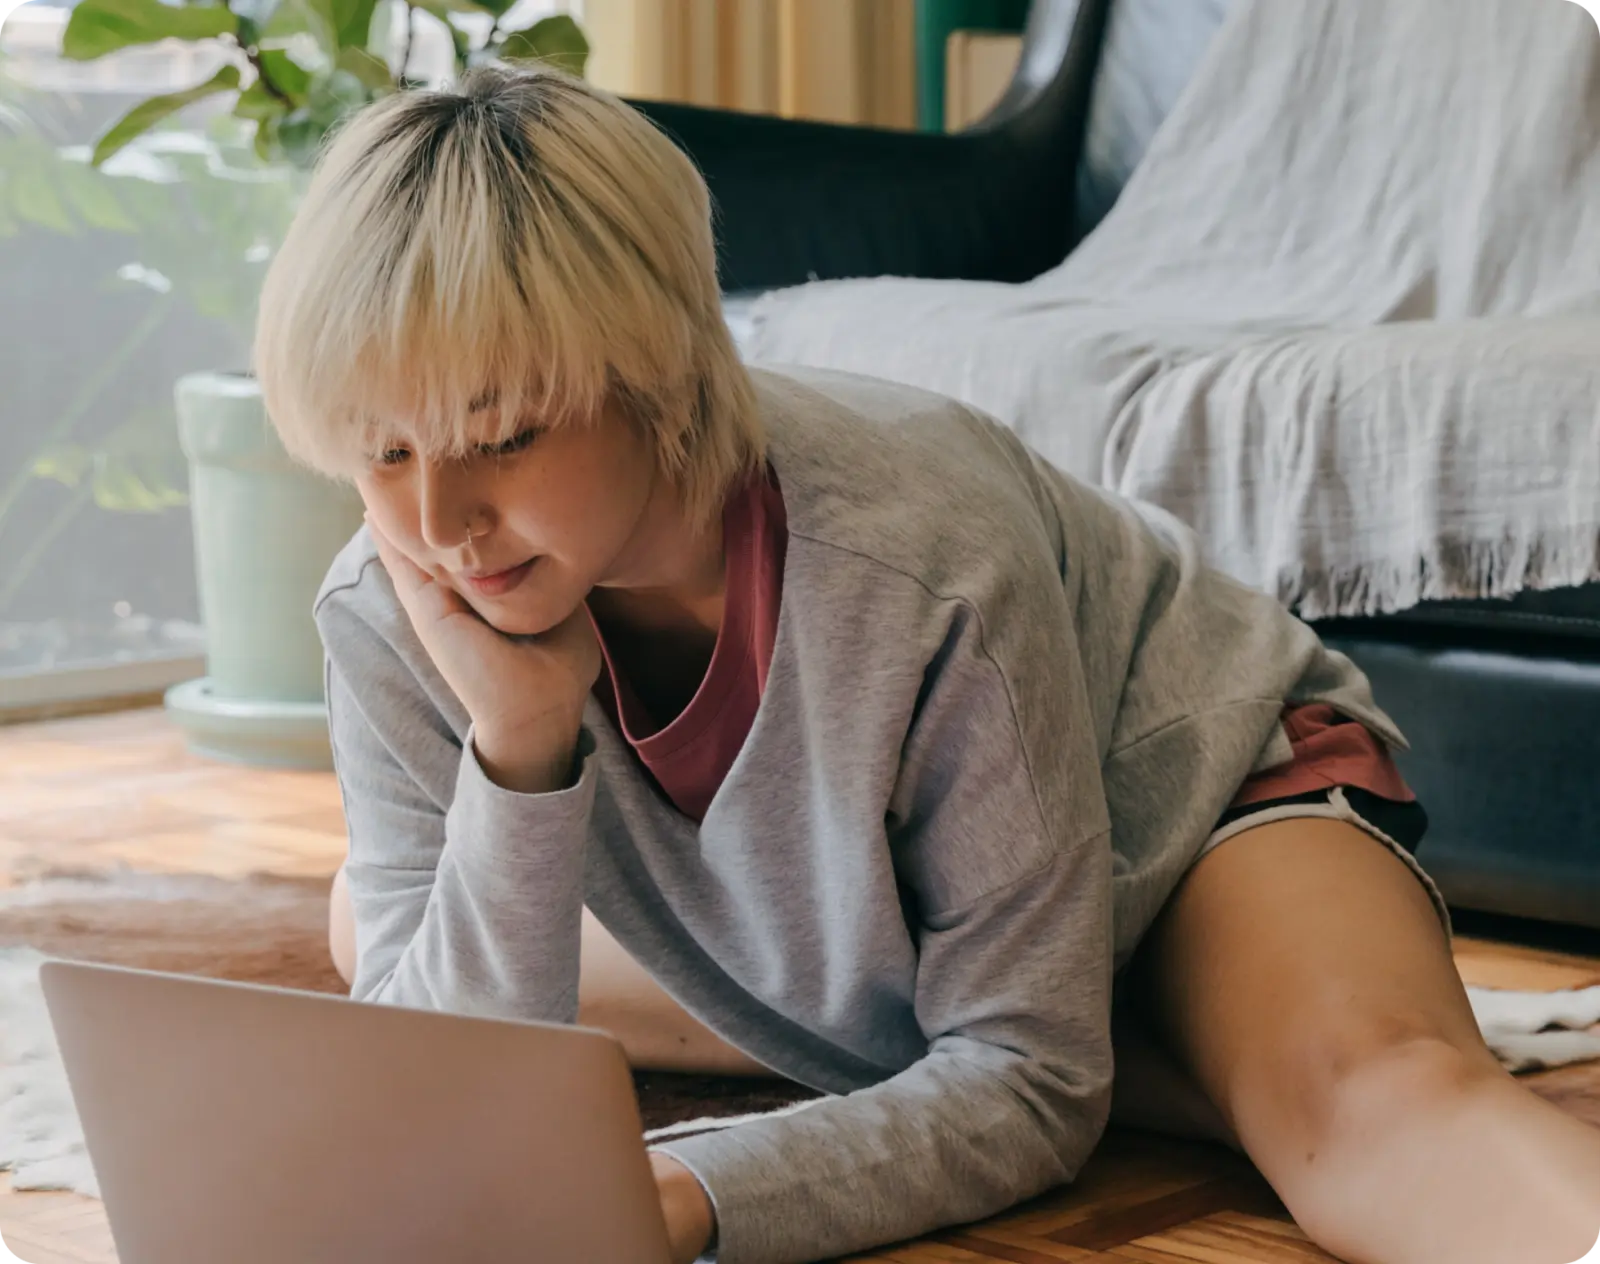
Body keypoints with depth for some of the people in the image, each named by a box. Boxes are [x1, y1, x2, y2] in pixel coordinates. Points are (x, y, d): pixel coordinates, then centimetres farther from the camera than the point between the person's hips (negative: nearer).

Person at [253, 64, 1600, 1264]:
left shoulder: (926, 568, -36)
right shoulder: (395, 622, -24)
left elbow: (1032, 1087, -29)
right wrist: (517, 751, -39)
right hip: (864, 946, 6)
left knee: (1363, 1091, -38)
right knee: (374, 927, 5)